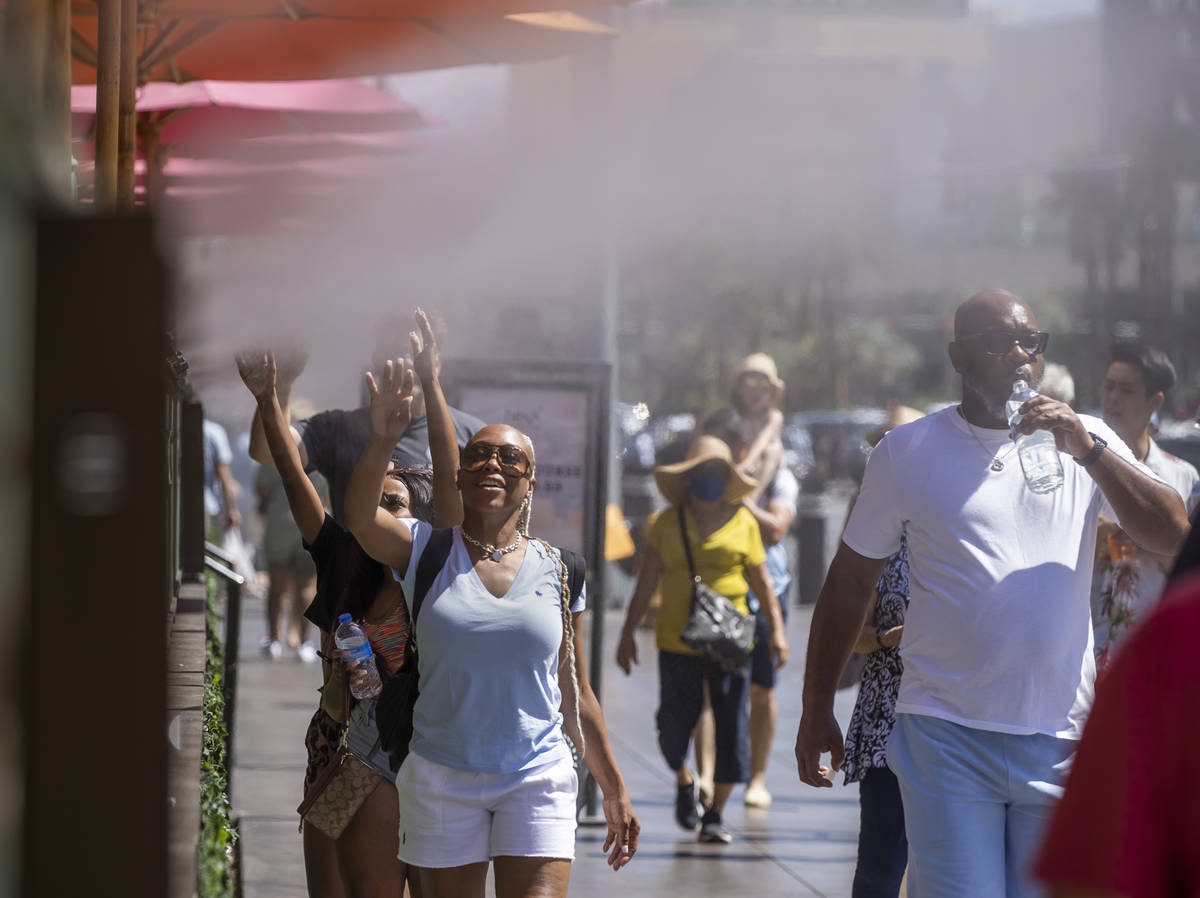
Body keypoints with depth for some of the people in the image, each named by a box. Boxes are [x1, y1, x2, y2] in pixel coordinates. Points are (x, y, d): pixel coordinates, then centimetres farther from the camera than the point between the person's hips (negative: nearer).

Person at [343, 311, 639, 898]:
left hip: (537, 779, 0)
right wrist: (382, 444, -38)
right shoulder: (426, 553, 1)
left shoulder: (555, 571, 4)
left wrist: (614, 790, 11)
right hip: (441, 779, 0)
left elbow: (575, 696, 10)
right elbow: (361, 519, -21)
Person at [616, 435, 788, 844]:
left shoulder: (743, 522, 5)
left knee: (731, 726, -4)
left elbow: (762, 581, 9)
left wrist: (777, 629, 2)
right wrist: (628, 634, 6)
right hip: (676, 640, 0)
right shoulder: (667, 523, 6)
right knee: (675, 722, 0)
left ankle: (715, 813, 6)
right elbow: (645, 583, 8)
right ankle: (683, 783, 32)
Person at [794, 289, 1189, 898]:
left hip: (1060, 739, 2)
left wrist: (1090, 452, -12)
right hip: (947, 739, -2)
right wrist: (816, 709, 10)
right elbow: (850, 579, 11)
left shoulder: (1086, 442, 9)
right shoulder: (907, 452, 5)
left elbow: (1173, 537, -2)